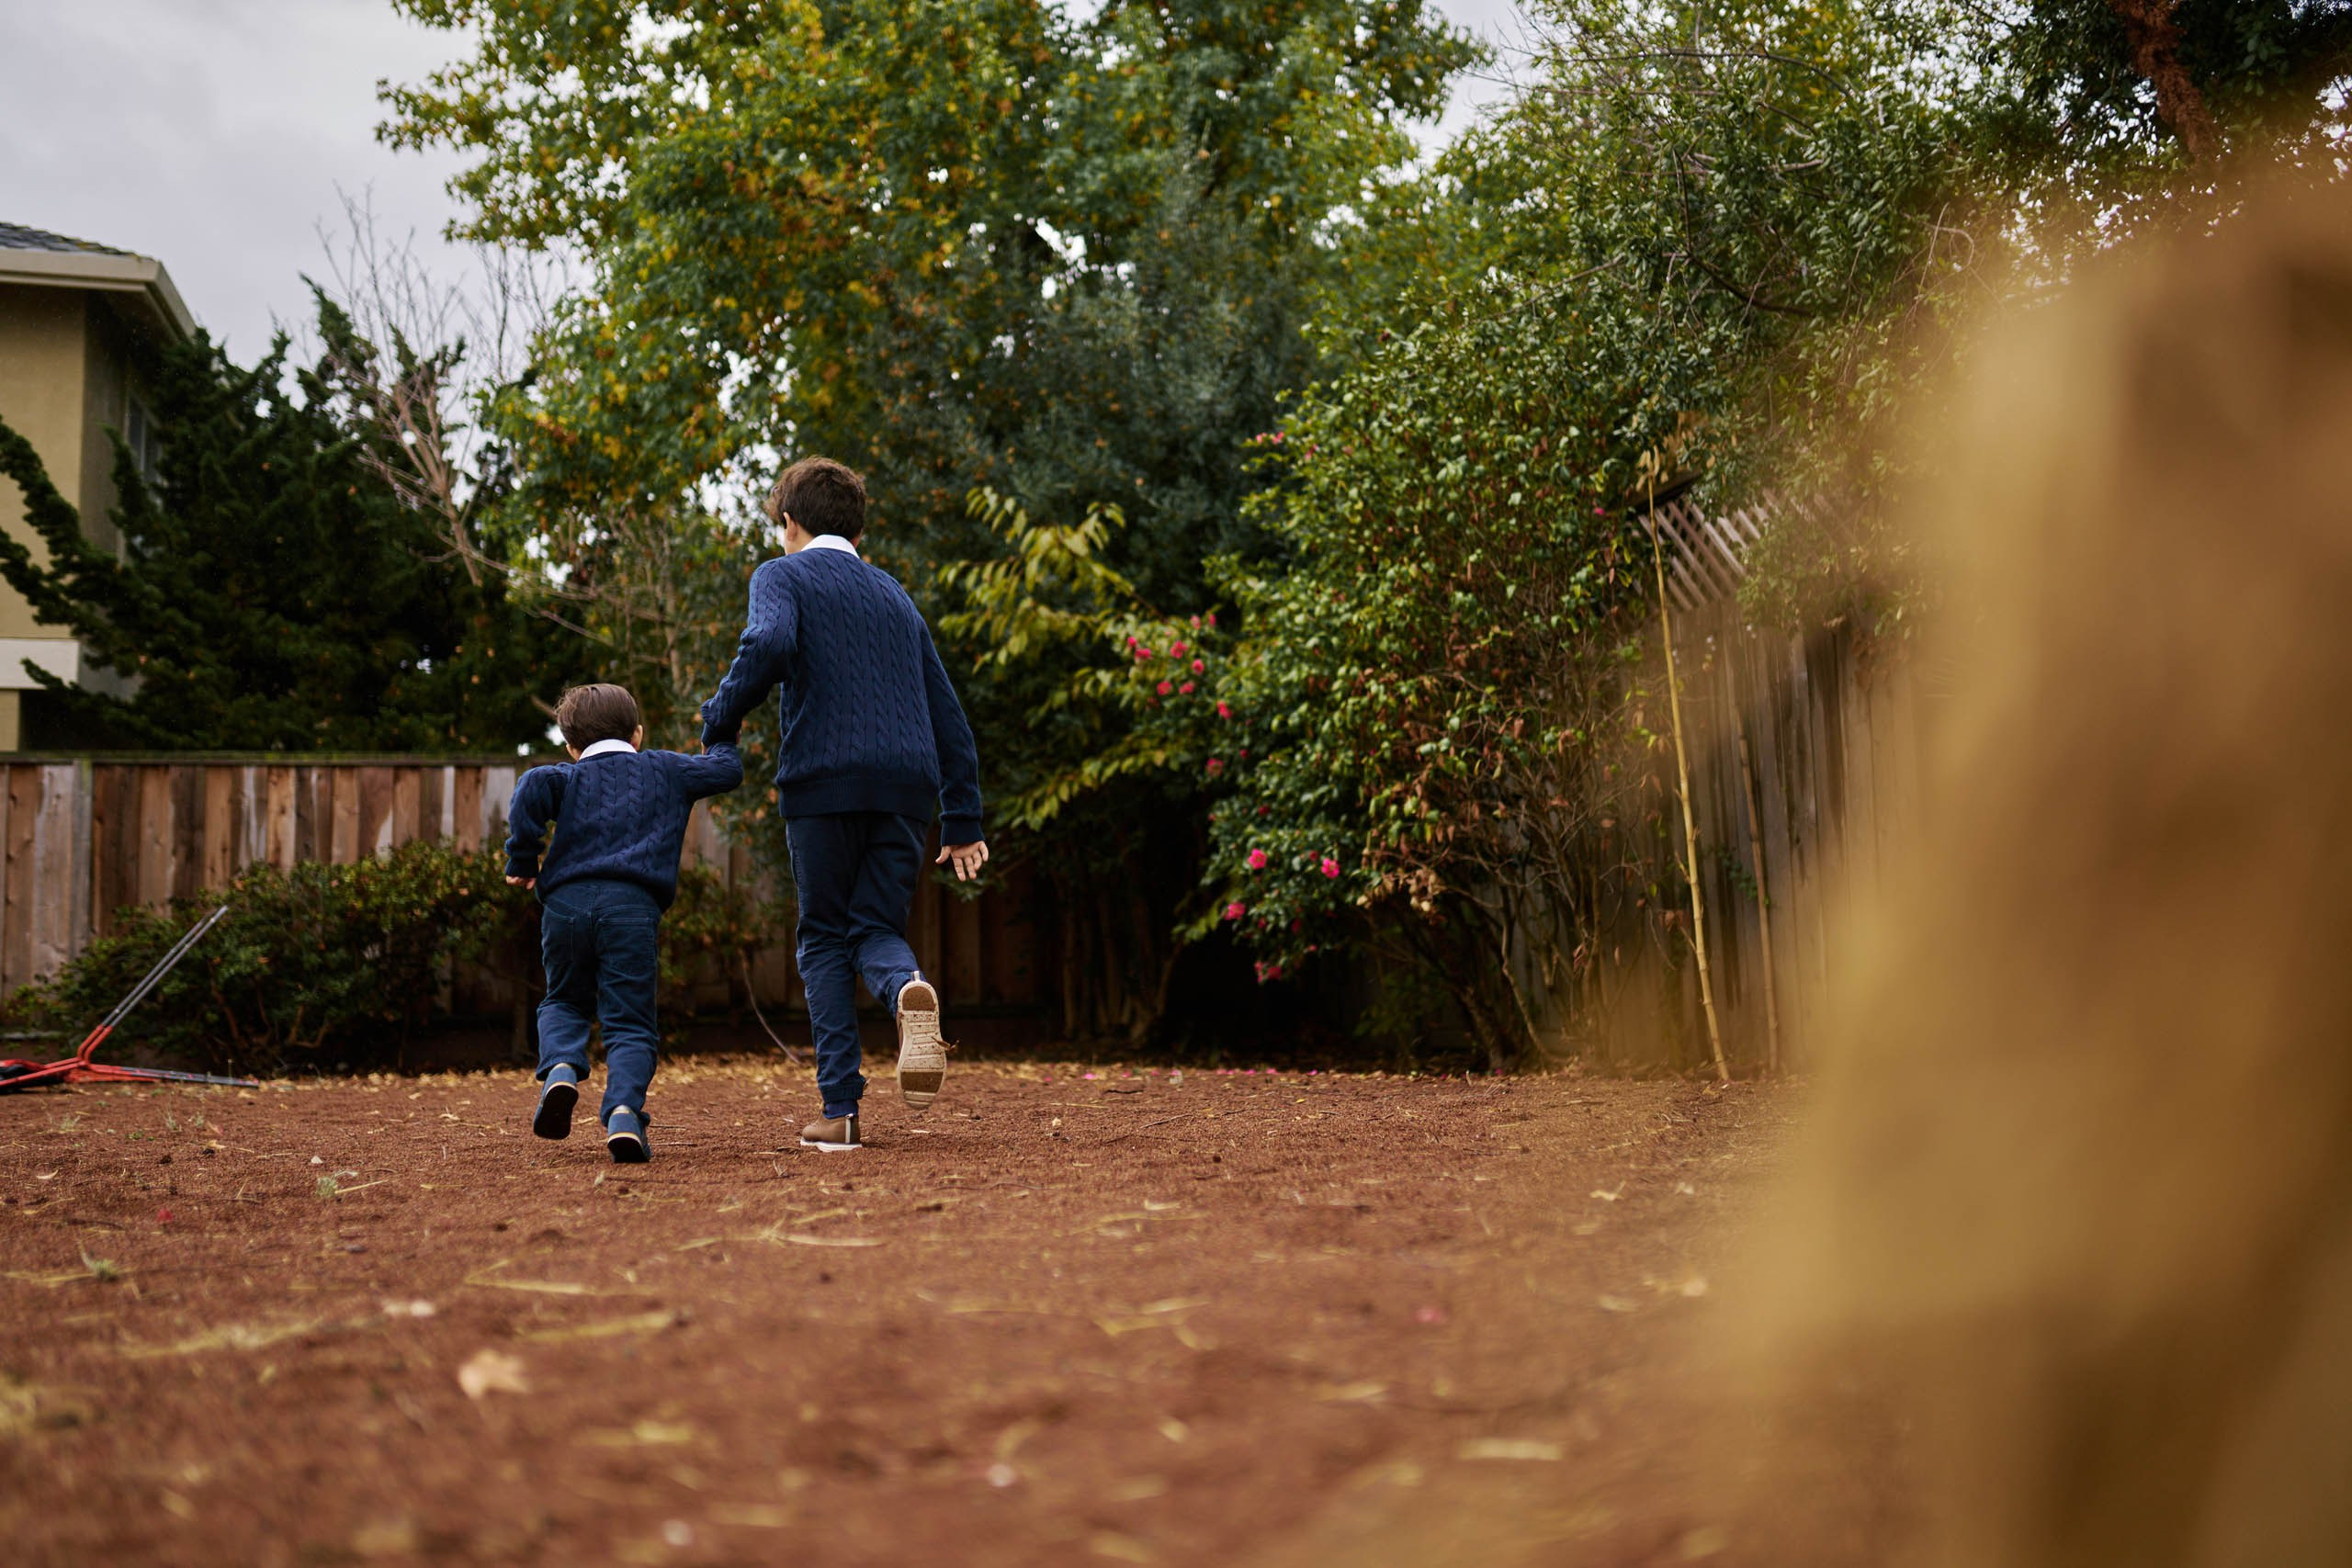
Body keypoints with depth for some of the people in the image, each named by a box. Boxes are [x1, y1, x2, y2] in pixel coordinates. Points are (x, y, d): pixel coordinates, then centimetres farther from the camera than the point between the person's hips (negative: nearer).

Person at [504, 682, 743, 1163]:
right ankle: (624, 1113, -23)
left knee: (565, 1002, 22)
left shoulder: (571, 775, 19)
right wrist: (719, 740, 46)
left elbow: (532, 787, -3)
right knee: (629, 1023, 1)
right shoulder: (667, 768, 21)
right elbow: (728, 771, 25)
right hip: (633, 906, -1)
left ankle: (561, 1070, -8)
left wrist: (523, 860, 3)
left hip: (566, 902, 1)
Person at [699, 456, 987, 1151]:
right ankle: (910, 989, -27)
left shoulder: (782, 576, 9)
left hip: (824, 780, -4)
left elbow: (769, 645, -16)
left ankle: (840, 1108, -1)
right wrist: (963, 822, 21)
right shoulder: (893, 593, 26)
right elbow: (947, 713, 22)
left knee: (825, 940, 7)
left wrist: (720, 720, 0)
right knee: (877, 929, 9)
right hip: (908, 783, 4)